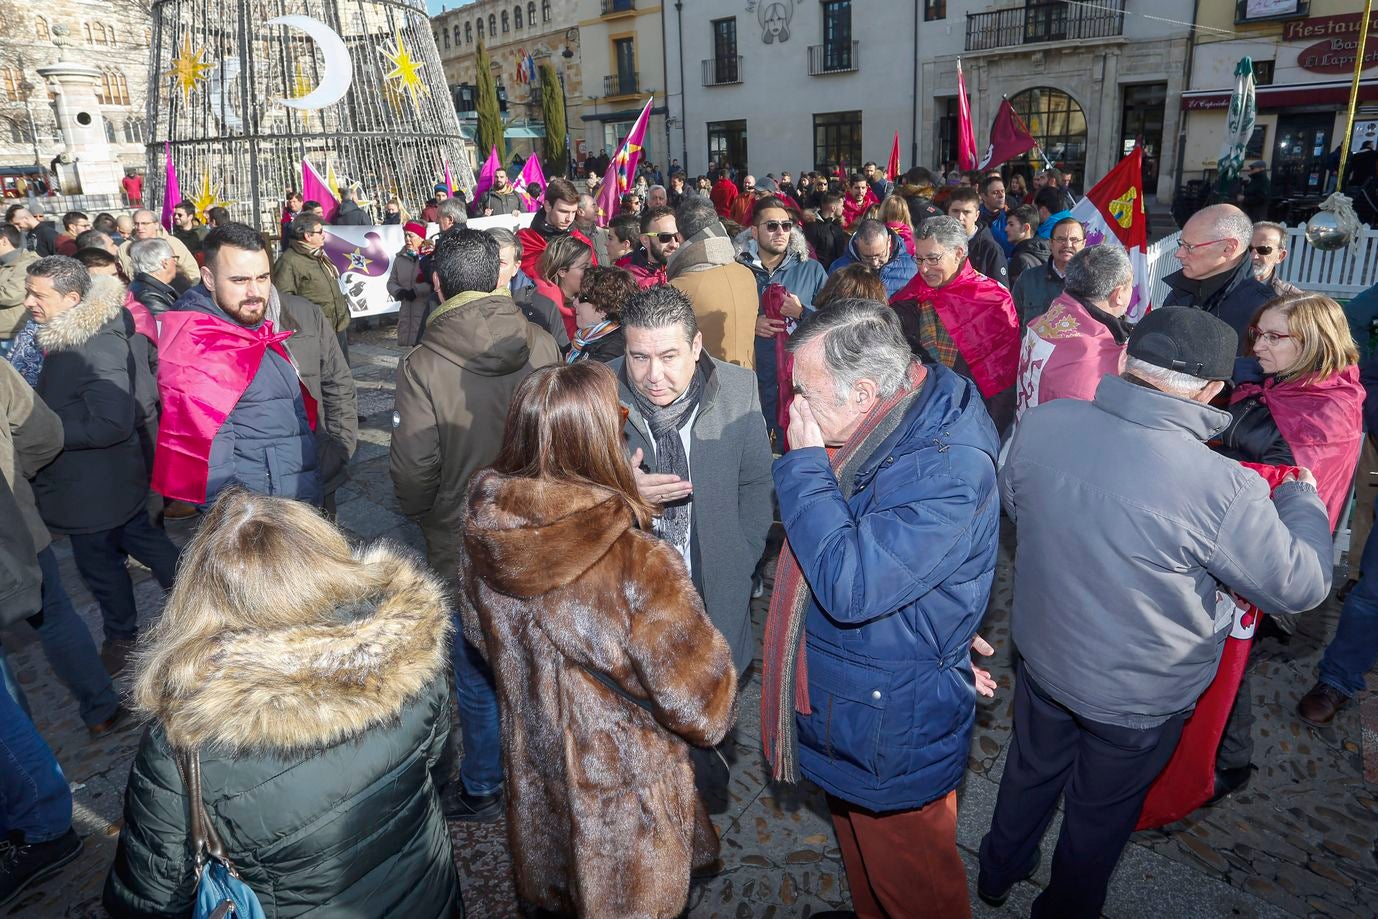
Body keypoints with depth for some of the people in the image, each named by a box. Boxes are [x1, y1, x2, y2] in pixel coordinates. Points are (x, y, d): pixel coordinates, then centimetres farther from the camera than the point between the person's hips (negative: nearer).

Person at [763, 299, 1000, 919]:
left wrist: (805, 464, -30)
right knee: (860, 855, 32)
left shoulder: (947, 472, -33)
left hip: (894, 732, -8)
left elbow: (848, 586, -37)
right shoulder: (875, 430, -3)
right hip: (846, 701, 9)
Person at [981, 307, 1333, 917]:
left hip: (1041, 654, 4)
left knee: (1032, 768, 30)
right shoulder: (1226, 489, -32)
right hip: (1140, 695, -3)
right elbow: (1299, 586, -13)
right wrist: (1302, 497, 4)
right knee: (1101, 810, 24)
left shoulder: (1041, 423, -20)